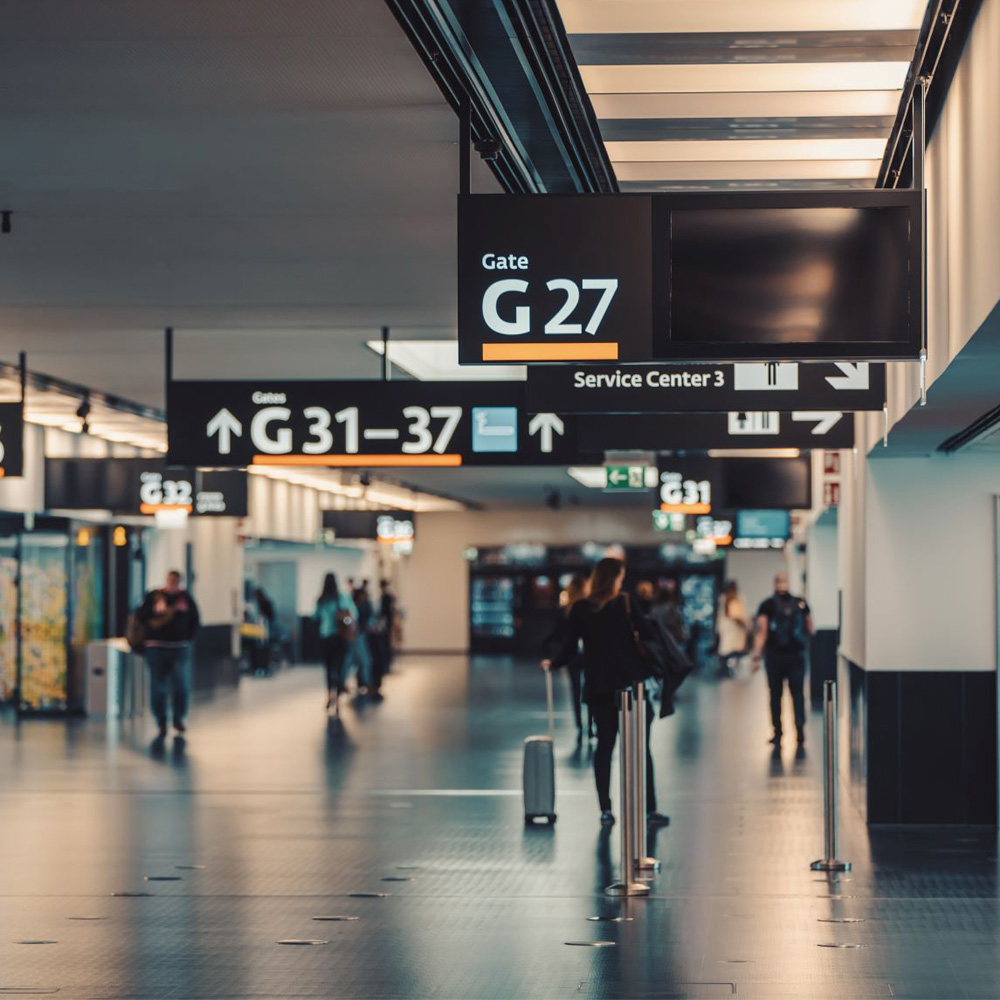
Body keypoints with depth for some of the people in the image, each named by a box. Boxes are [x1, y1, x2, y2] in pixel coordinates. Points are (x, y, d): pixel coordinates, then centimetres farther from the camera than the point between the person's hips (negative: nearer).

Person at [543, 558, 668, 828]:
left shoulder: (579, 610, 0)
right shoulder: (625, 605, -6)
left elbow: (569, 648, 0)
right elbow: (648, 633, -11)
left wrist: (552, 663, 18)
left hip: (597, 687, 3)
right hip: (630, 682, -3)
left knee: (604, 744, 10)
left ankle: (605, 809, 5)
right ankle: (649, 810, 1)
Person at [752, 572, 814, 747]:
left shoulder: (767, 605, -5)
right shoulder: (801, 604, 2)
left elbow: (761, 632, -10)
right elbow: (811, 630, 5)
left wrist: (757, 656, -10)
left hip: (774, 655, -1)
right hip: (797, 655, 1)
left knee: (776, 694, 7)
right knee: (797, 693, 5)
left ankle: (777, 733, 8)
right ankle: (800, 726, -13)